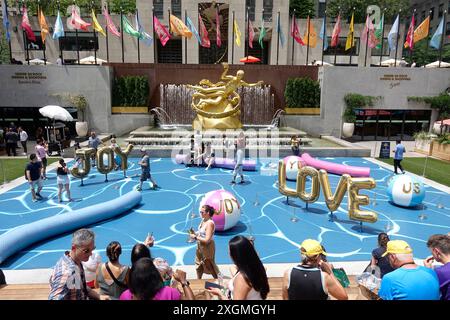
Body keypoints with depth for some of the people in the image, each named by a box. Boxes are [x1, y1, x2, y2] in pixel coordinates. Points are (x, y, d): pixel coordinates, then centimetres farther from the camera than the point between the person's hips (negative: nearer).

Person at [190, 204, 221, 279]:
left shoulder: (210, 223, -28)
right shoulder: (203, 220, -2)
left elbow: (207, 240, -29)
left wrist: (195, 237, -22)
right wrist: (195, 233, -5)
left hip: (207, 247, -8)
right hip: (200, 246, 8)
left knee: (209, 266, 11)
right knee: (199, 264, 23)